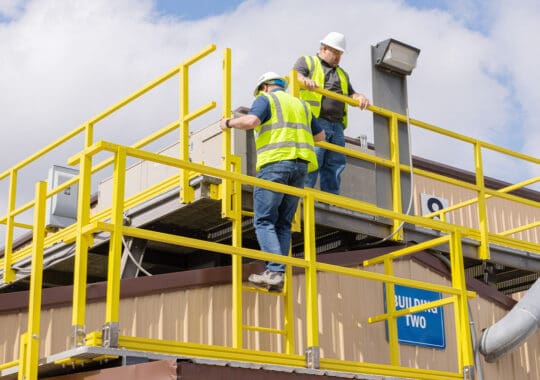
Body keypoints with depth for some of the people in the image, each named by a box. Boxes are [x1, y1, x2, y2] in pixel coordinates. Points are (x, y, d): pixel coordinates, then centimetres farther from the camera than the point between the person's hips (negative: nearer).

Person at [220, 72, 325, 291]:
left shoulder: (266, 99, 7)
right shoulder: (301, 104, 25)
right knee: (283, 224, 7)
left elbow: (251, 121, -13)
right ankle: (278, 277, -1)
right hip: (301, 165, 6)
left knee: (264, 221, -6)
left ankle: (275, 271, -21)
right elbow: (320, 136, 30)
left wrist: (229, 123, 5)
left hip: (274, 162, -6)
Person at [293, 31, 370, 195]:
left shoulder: (342, 74, 33)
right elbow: (294, 75, -5)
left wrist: (360, 97, 3)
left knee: (335, 165, 0)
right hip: (315, 120, -6)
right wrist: (304, 79, -30)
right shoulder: (307, 62, 14)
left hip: (337, 124, 6)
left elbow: (350, 94, 28)